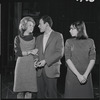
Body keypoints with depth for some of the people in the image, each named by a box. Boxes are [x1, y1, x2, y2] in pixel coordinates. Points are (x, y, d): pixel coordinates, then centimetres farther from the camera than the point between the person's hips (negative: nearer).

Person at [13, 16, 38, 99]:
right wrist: (30, 52, -8)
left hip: (31, 66, 2)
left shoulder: (34, 39, 12)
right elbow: (17, 52, -3)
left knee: (29, 90, -3)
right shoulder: (18, 38, 6)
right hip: (21, 65, -2)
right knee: (20, 90, -2)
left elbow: (36, 53, 13)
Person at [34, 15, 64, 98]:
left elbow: (60, 53, -7)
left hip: (51, 70, -5)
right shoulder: (39, 38, 19)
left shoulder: (58, 36, 0)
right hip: (40, 71, 5)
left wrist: (46, 61, -14)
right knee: (40, 94, 5)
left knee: (51, 95, -4)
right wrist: (36, 61, -3)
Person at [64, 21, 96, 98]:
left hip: (86, 76, 0)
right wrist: (78, 75, -13)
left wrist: (85, 75, -12)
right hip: (72, 75, 0)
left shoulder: (90, 41, 2)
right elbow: (68, 59, -5)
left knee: (86, 95, 4)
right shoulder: (69, 42, 2)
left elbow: (92, 59, -1)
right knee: (71, 95, 2)